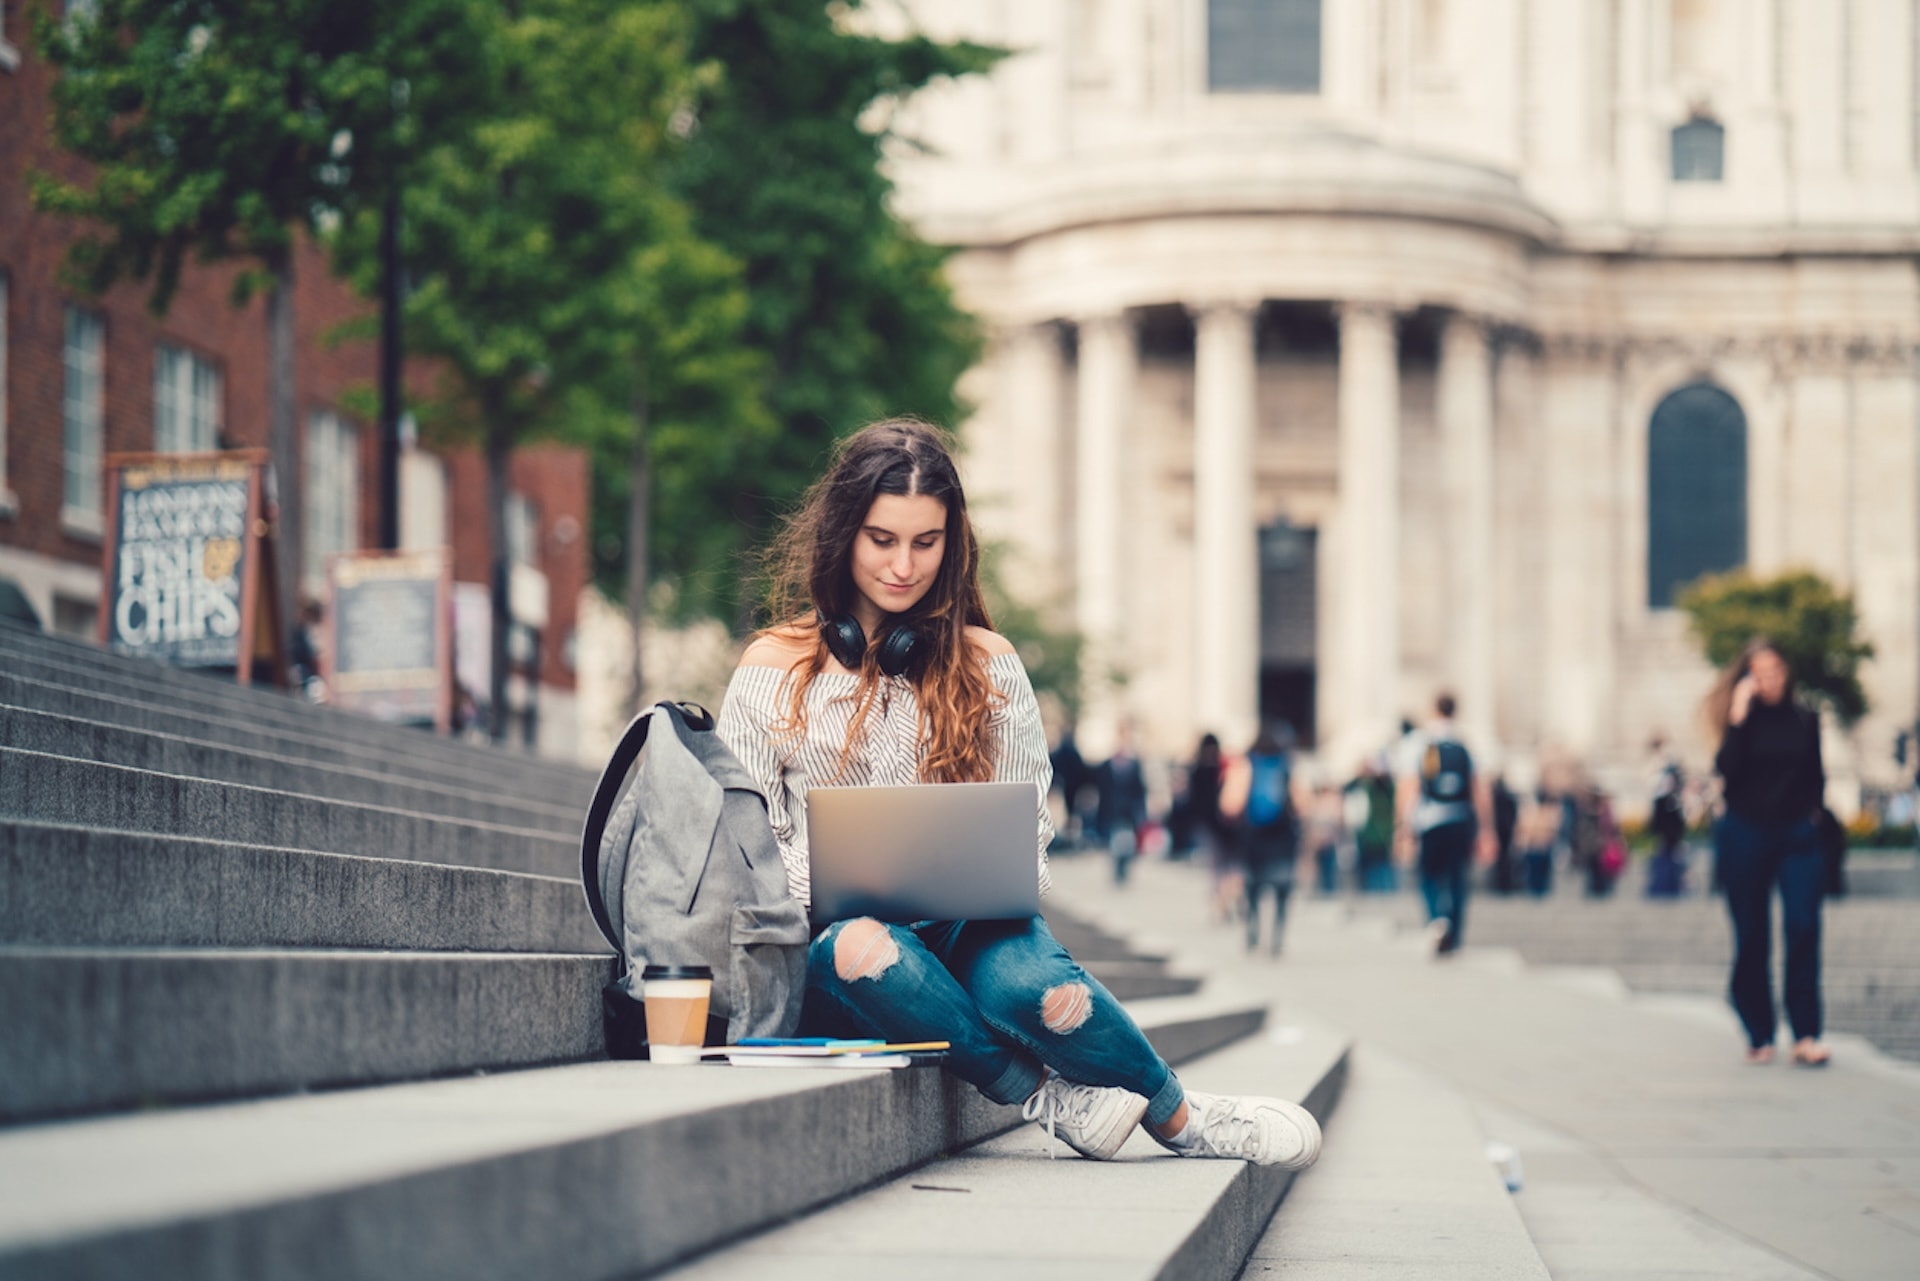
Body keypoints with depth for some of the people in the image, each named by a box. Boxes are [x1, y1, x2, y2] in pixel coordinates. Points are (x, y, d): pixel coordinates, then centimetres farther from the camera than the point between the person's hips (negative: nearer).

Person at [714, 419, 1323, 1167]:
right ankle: (1042, 1096, -24)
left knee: (1029, 982, -35)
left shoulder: (985, 663, 14)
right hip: (829, 932, -1)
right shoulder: (772, 670, 9)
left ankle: (1177, 1115, -11)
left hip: (965, 927, 1)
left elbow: (1024, 828, 13)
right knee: (862, 950, -39)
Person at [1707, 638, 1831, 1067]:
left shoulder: (1805, 719, 7)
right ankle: (1759, 1036, 11)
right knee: (1751, 938, 3)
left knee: (1803, 927, -13)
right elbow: (1726, 769, -15)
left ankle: (1805, 1035, -13)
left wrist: (1812, 811, 7)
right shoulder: (1742, 719, 1)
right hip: (1746, 834, -1)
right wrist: (1738, 719, -19)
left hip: (1797, 836, 1)